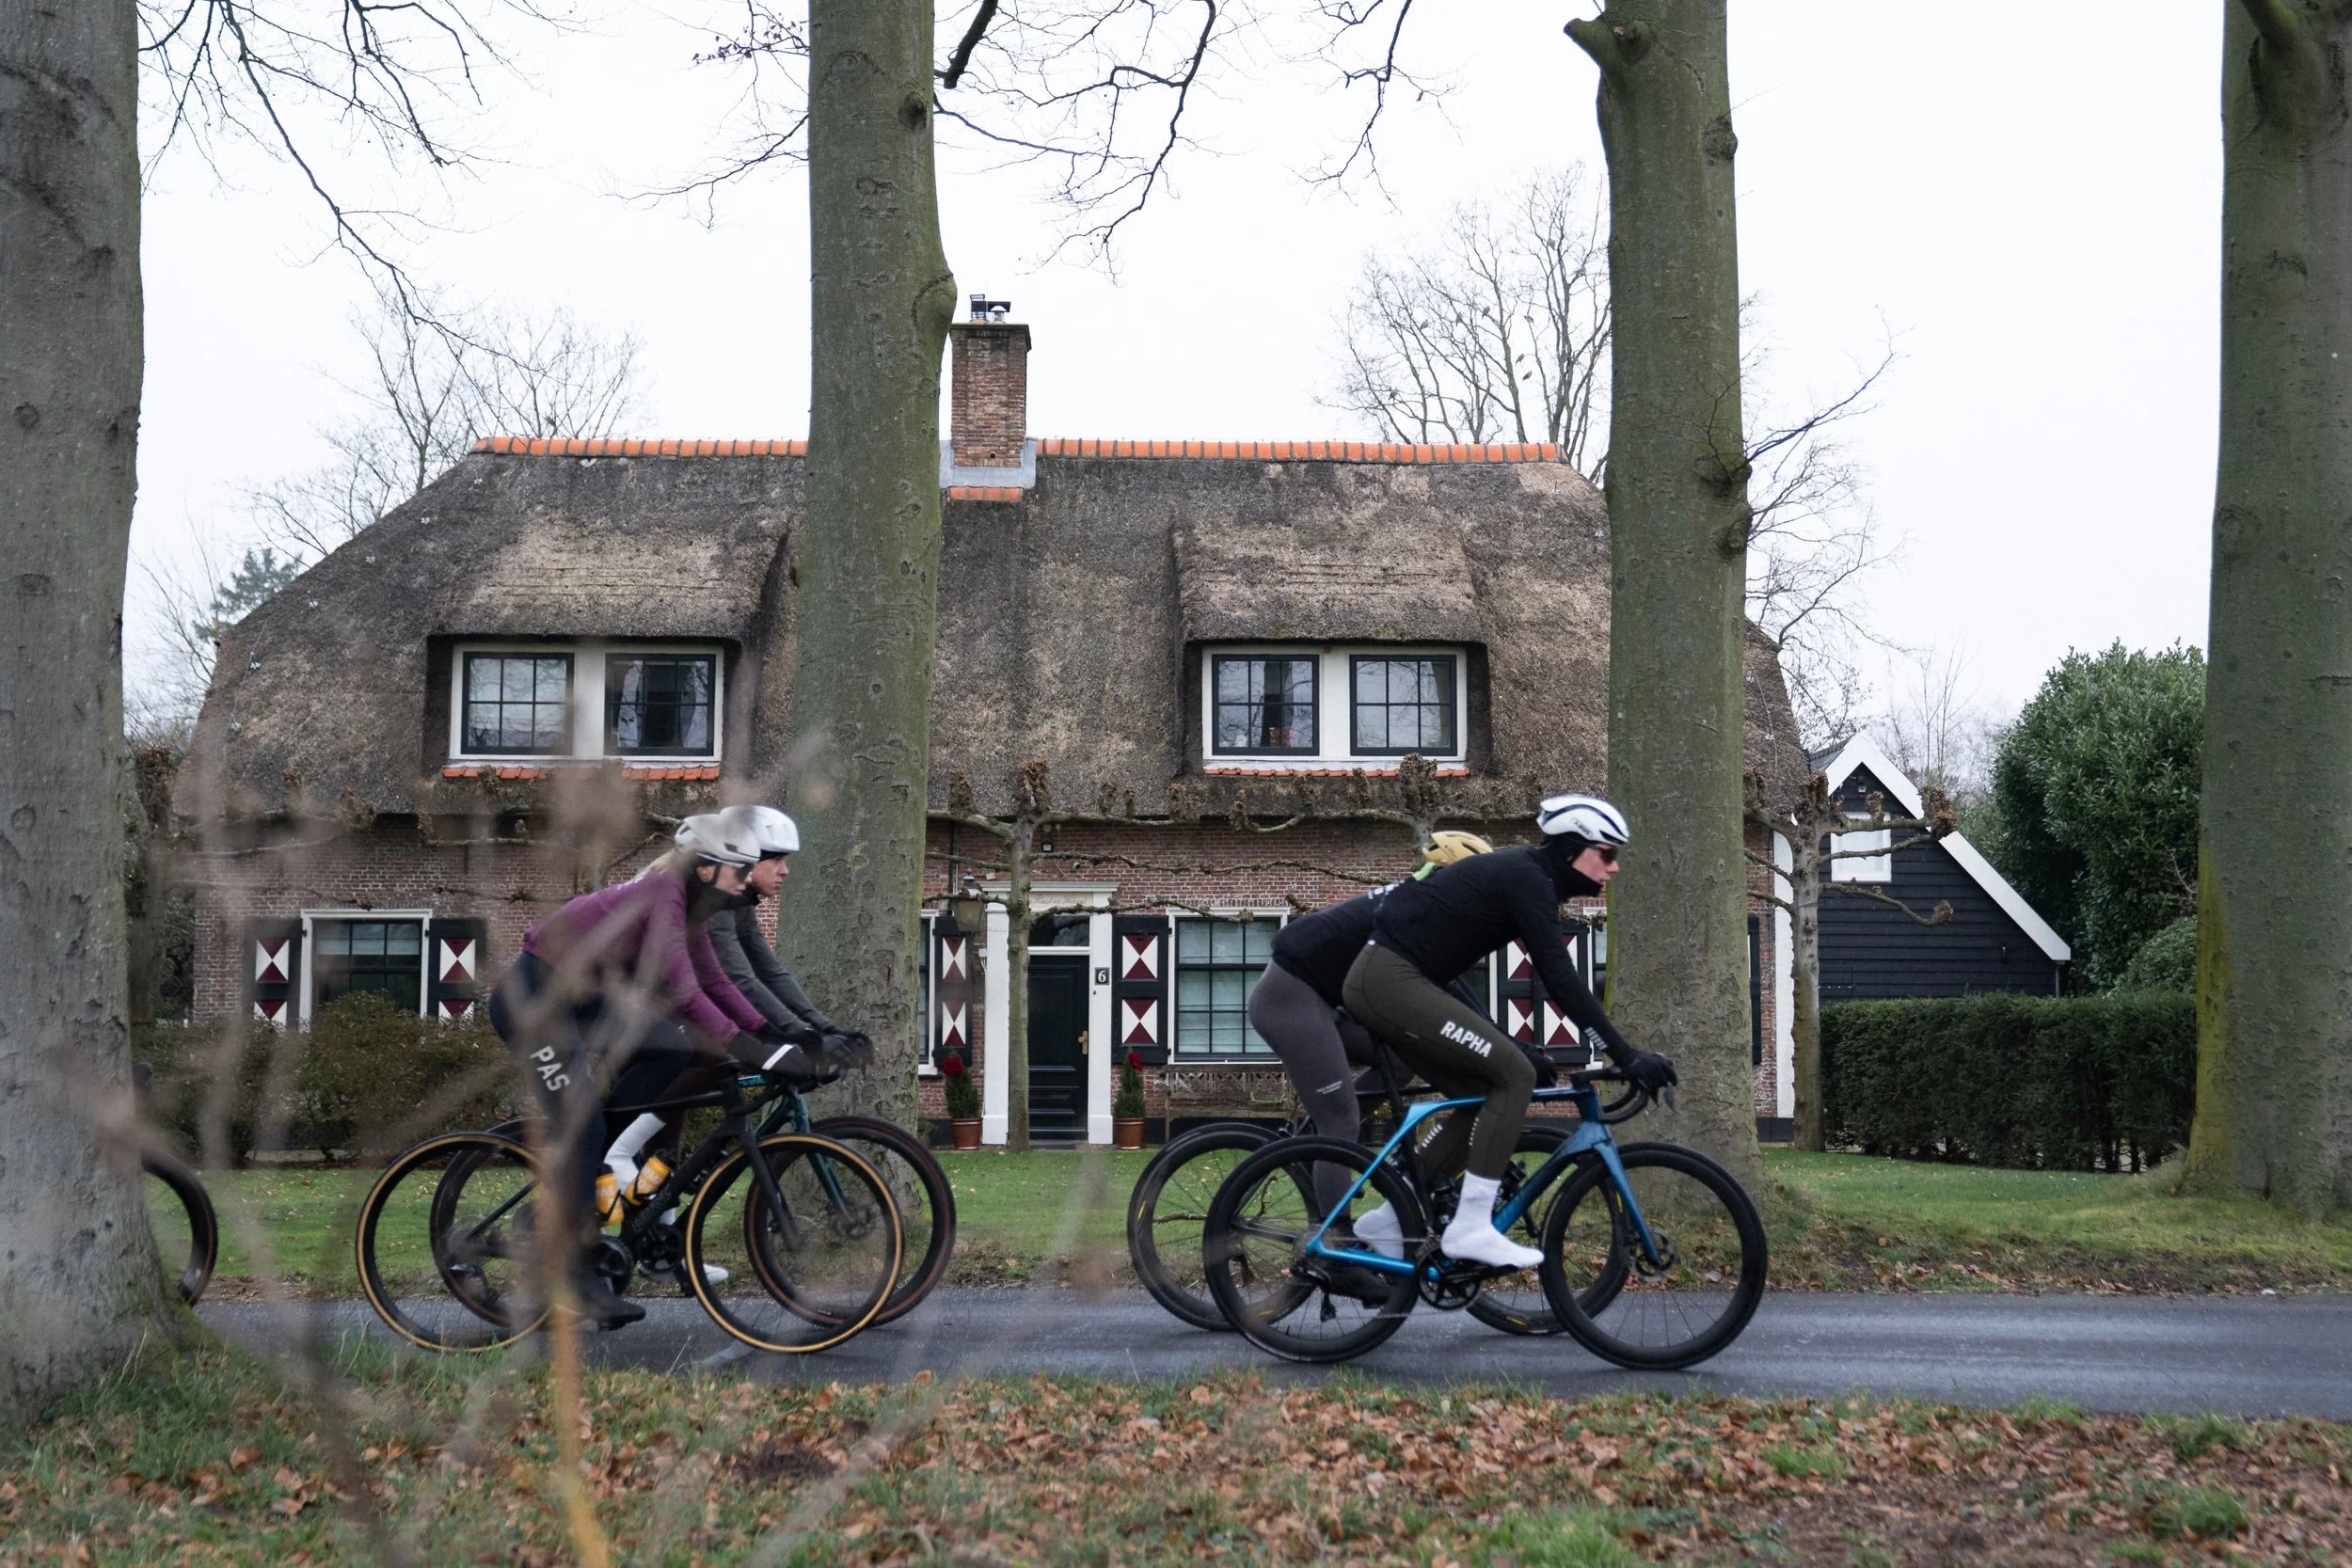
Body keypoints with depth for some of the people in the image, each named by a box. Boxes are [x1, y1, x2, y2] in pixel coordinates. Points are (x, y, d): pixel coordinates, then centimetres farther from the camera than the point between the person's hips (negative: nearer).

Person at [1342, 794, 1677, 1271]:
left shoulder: (1528, 876, 14)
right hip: (1391, 981, -10)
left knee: (1484, 1096, 11)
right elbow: (1561, 981, -22)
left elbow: (1556, 978, 24)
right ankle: (1471, 1227, -13)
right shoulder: (1526, 878, -15)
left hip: (1379, 982, 10)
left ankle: (1388, 1220, 16)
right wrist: (1627, 1057, -22)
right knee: (1513, 1075, -13)